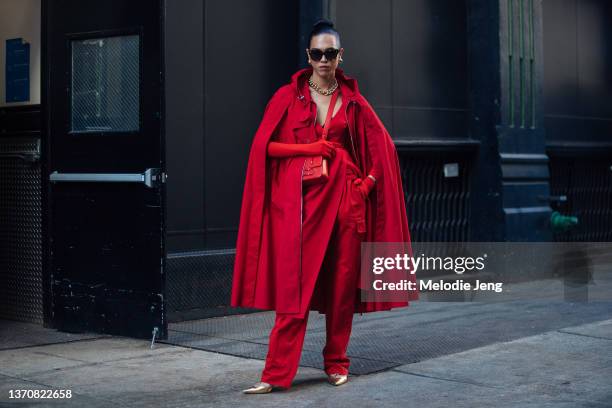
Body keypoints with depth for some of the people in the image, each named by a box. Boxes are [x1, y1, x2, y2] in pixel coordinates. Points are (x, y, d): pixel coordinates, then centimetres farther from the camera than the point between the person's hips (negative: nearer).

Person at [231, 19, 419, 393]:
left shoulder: (352, 100, 7)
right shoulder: (288, 96, 3)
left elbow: (382, 147, 12)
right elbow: (265, 145, -1)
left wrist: (369, 181, -1)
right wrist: (309, 148, -9)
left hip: (344, 196, 2)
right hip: (299, 198, -2)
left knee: (342, 283, 4)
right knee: (294, 286, -7)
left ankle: (337, 362, 18)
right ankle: (277, 373, -5)